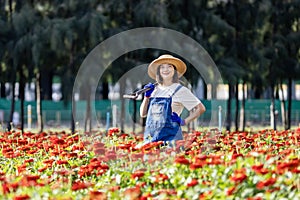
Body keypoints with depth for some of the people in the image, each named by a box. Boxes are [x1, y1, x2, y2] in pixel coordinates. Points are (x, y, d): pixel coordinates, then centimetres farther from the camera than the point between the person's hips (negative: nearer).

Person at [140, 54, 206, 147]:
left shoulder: (180, 90, 0)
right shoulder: (154, 89, 13)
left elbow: (200, 108, 4)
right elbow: (143, 114, 16)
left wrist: (184, 122, -2)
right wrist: (146, 96, 4)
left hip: (170, 136, -4)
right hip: (150, 136, 4)